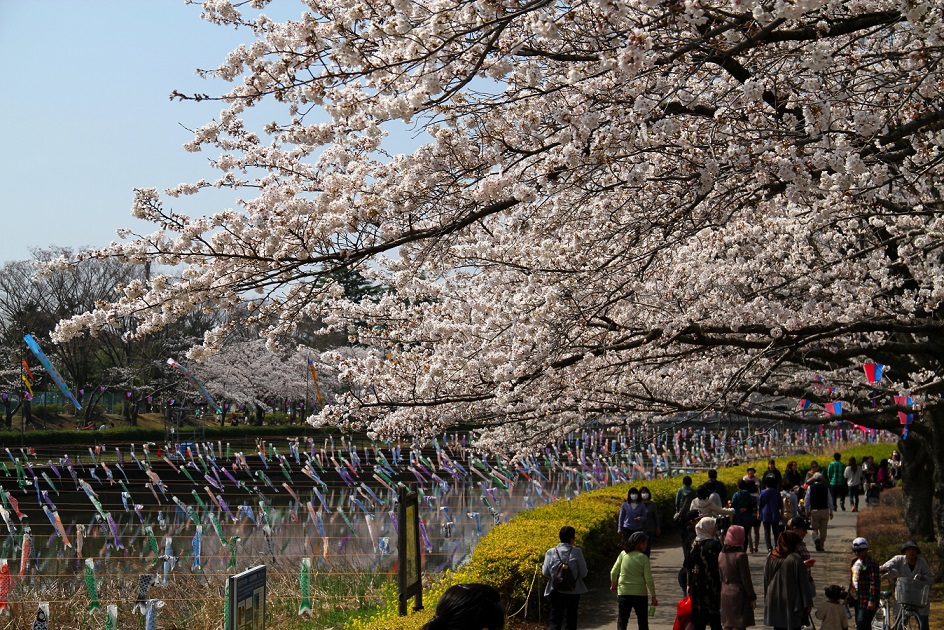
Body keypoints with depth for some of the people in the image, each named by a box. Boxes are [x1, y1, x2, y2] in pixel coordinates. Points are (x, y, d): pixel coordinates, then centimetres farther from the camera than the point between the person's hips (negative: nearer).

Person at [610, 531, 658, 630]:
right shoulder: (643, 558, -8)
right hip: (640, 593, -1)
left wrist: (613, 584, 22)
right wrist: (653, 596, 0)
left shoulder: (623, 554, -2)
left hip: (623, 593, 1)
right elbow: (649, 580, -9)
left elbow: (613, 572, 3)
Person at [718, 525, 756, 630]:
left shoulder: (721, 555, 4)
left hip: (725, 595, 7)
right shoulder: (740, 555, -17)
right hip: (739, 595, -7)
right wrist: (752, 597, -6)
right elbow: (746, 579, -14)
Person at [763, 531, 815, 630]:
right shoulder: (795, 559, -16)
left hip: (774, 602, 5)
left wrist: (767, 600, 18)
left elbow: (765, 581, 7)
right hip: (792, 602, -5)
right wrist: (808, 604, -3)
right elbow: (803, 583, -11)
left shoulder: (770, 558, -1)